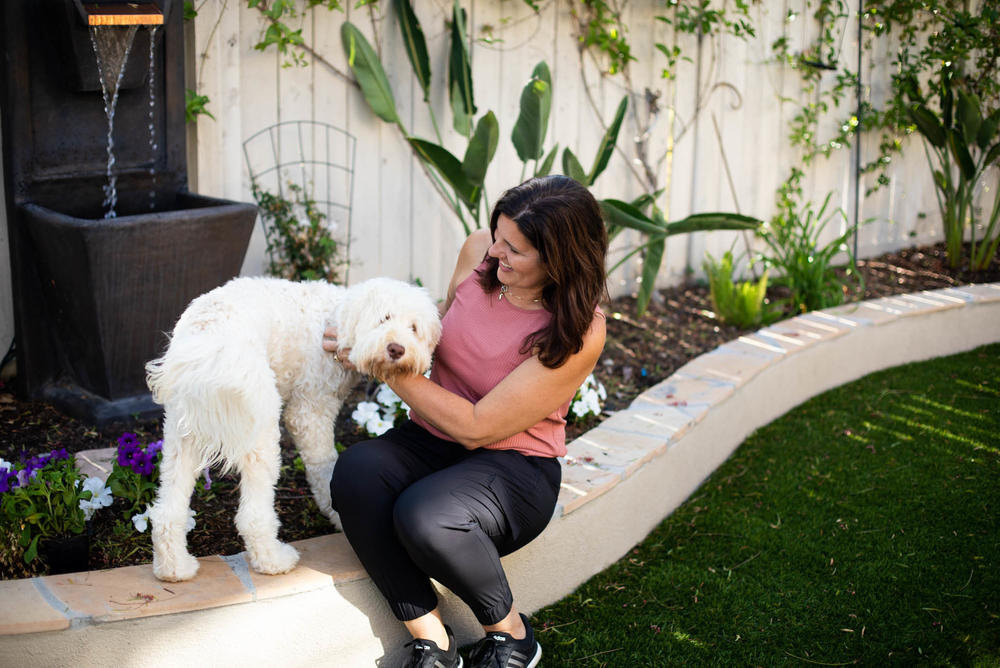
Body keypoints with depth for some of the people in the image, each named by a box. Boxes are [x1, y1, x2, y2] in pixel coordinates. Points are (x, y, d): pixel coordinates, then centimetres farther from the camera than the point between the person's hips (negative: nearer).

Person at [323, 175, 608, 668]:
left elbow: (477, 427, -20)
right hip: (431, 441, 6)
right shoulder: (480, 250, -5)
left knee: (425, 516, -36)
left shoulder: (579, 334, -22)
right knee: (354, 472, -28)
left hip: (514, 465, -5)